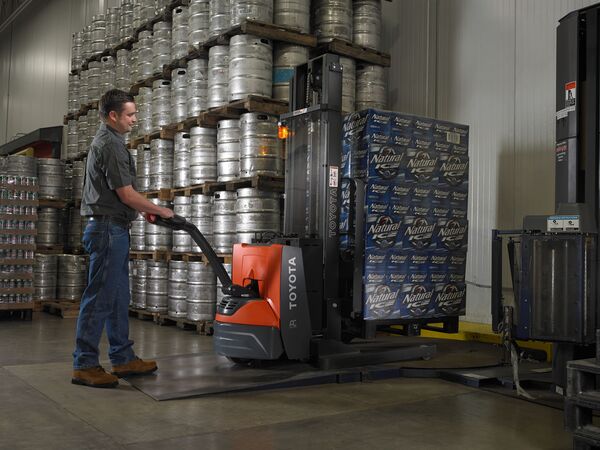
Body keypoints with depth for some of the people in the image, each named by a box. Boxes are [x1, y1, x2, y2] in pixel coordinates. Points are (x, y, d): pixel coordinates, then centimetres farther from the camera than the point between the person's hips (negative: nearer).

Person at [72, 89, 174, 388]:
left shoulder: (105, 140, 19)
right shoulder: (111, 144, -15)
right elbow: (127, 195, -17)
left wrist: (146, 210, 20)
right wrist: (160, 211, -3)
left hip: (110, 228, 11)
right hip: (109, 229, -11)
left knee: (118, 298, 12)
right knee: (100, 297, -7)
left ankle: (123, 359, 19)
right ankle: (84, 366, -1)